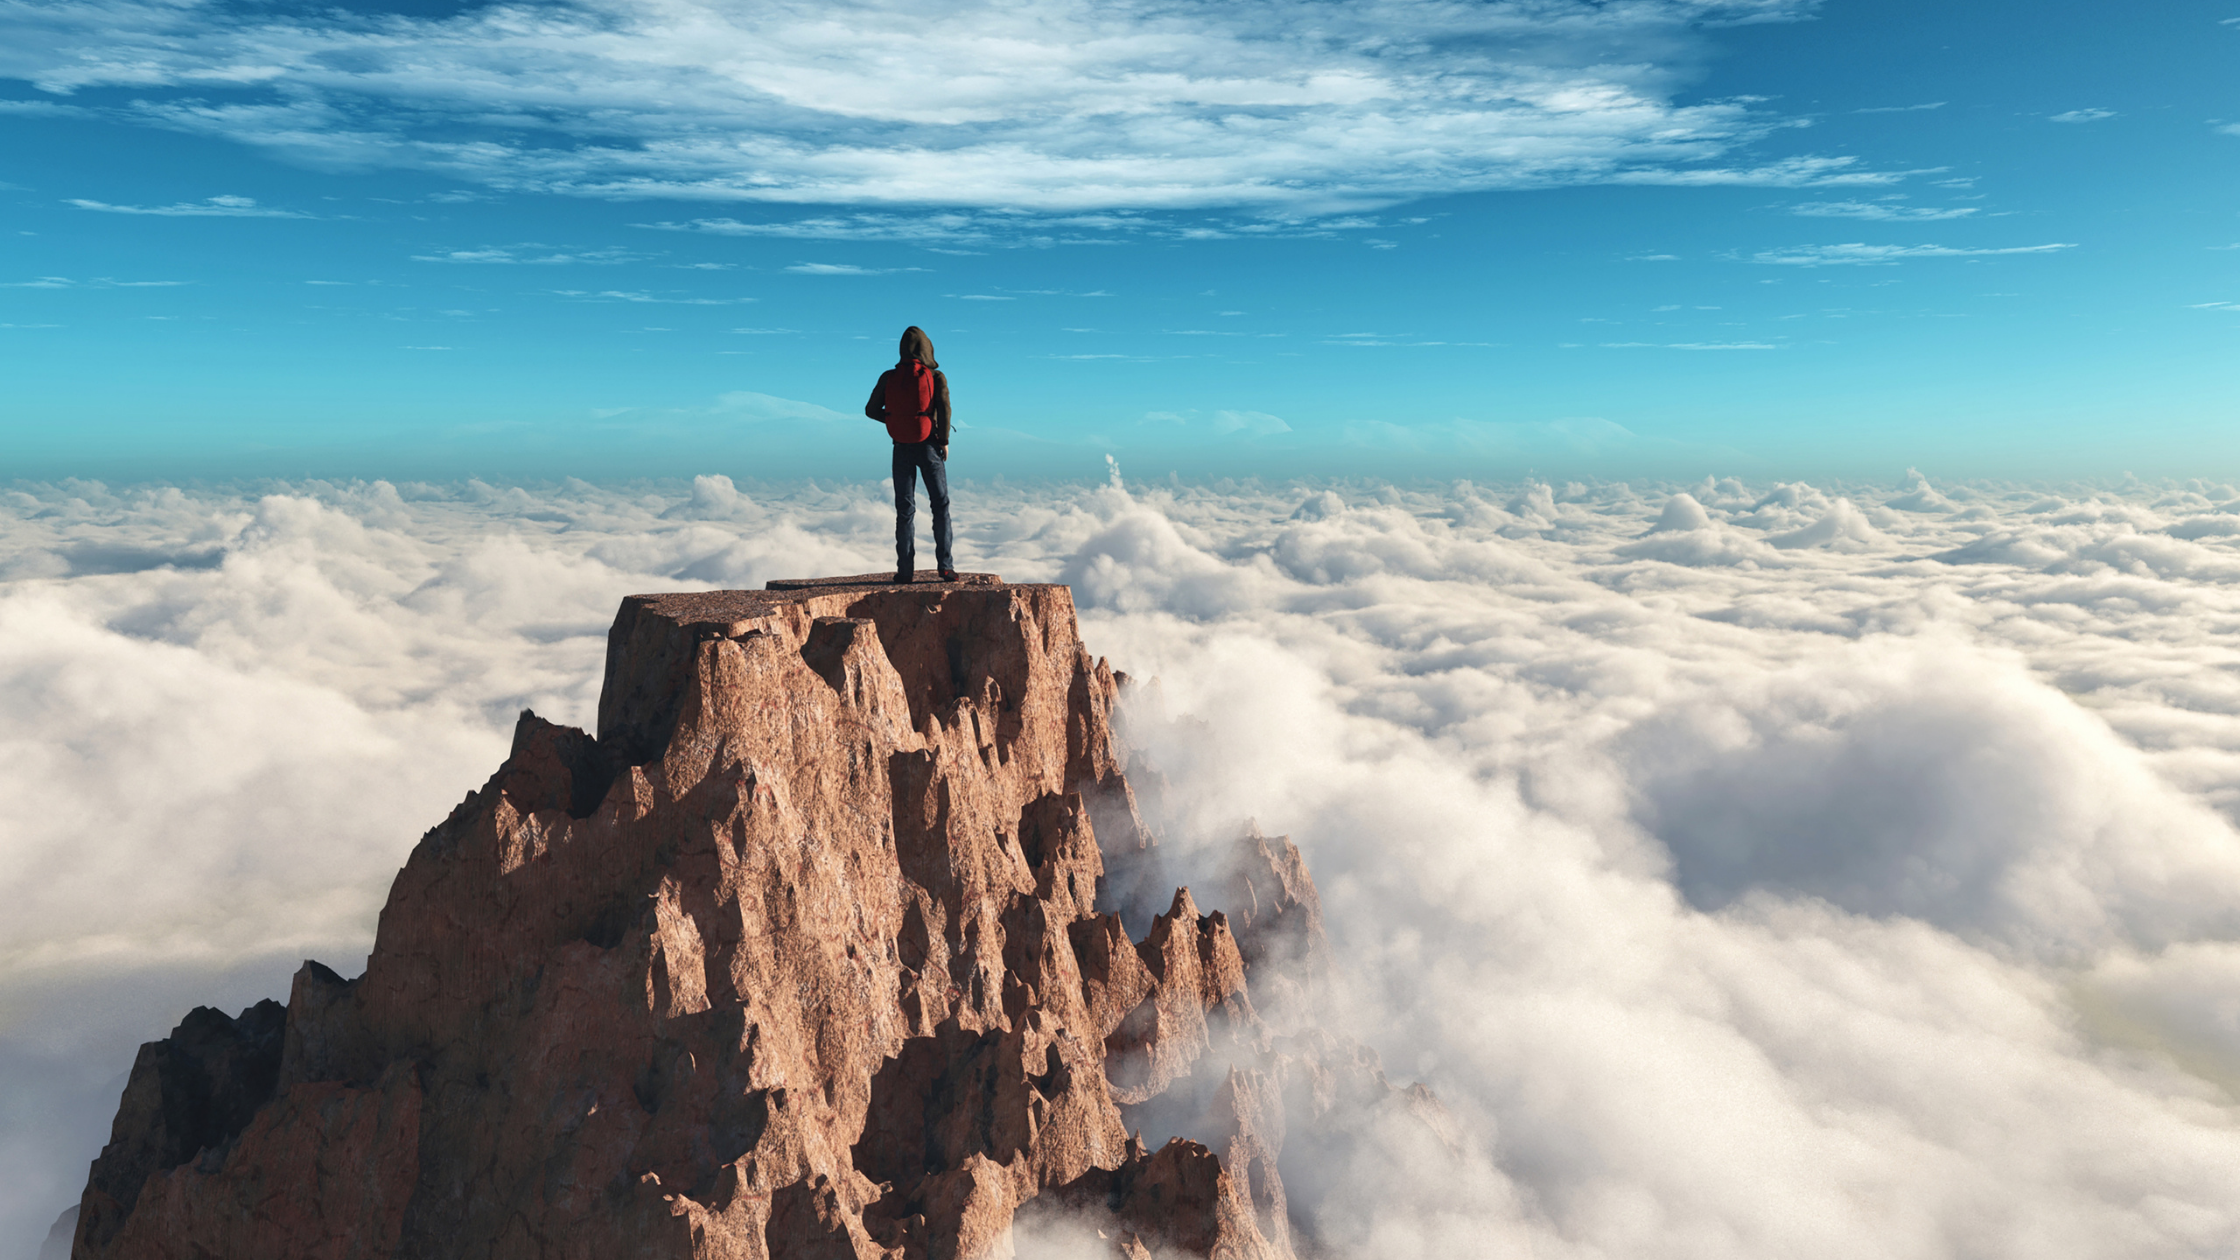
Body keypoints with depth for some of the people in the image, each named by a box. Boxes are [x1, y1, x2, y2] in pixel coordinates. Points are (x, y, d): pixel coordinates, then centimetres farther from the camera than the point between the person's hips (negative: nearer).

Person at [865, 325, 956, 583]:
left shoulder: (889, 377, 0)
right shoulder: (936, 377, -7)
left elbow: (871, 410, 2)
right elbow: (944, 407, -18)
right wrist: (945, 440, -7)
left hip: (902, 448, 2)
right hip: (929, 446, -2)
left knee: (904, 509, 8)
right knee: (940, 505, 8)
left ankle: (905, 568, 4)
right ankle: (945, 566, 1)